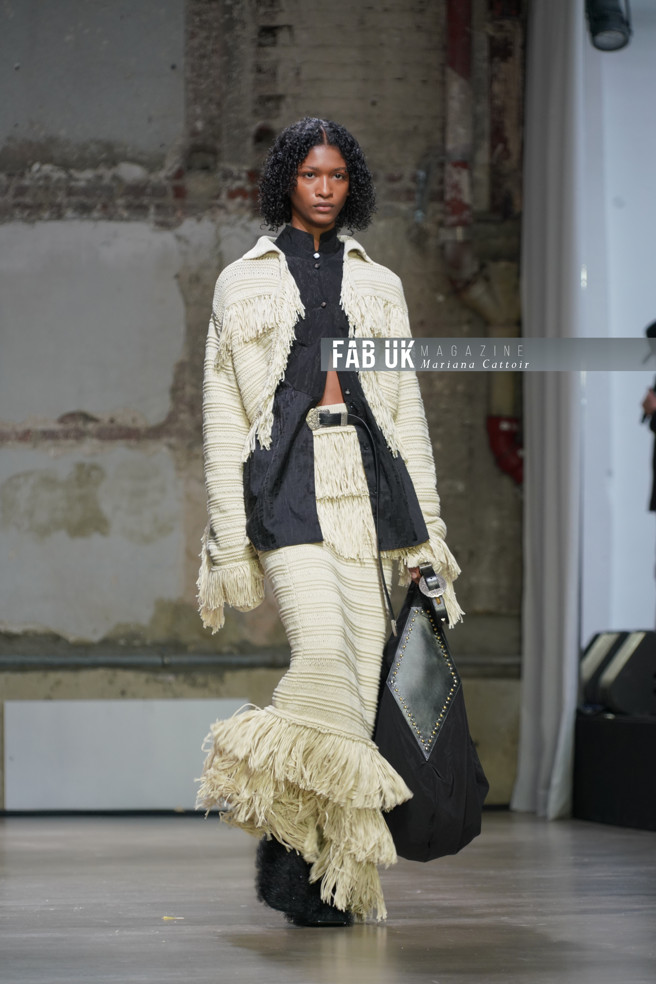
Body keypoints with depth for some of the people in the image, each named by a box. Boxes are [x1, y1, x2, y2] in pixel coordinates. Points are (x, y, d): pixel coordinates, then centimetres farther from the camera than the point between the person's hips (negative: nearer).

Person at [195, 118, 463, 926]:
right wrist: (230, 538, -3)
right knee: (323, 652, -22)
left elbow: (408, 411, 16)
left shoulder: (379, 286, 19)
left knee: (361, 670, -4)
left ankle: (329, 869, 6)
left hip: (366, 479, 3)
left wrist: (424, 532, 8)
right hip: (287, 480, -3)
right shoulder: (243, 284, 11)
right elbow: (222, 416, 6)